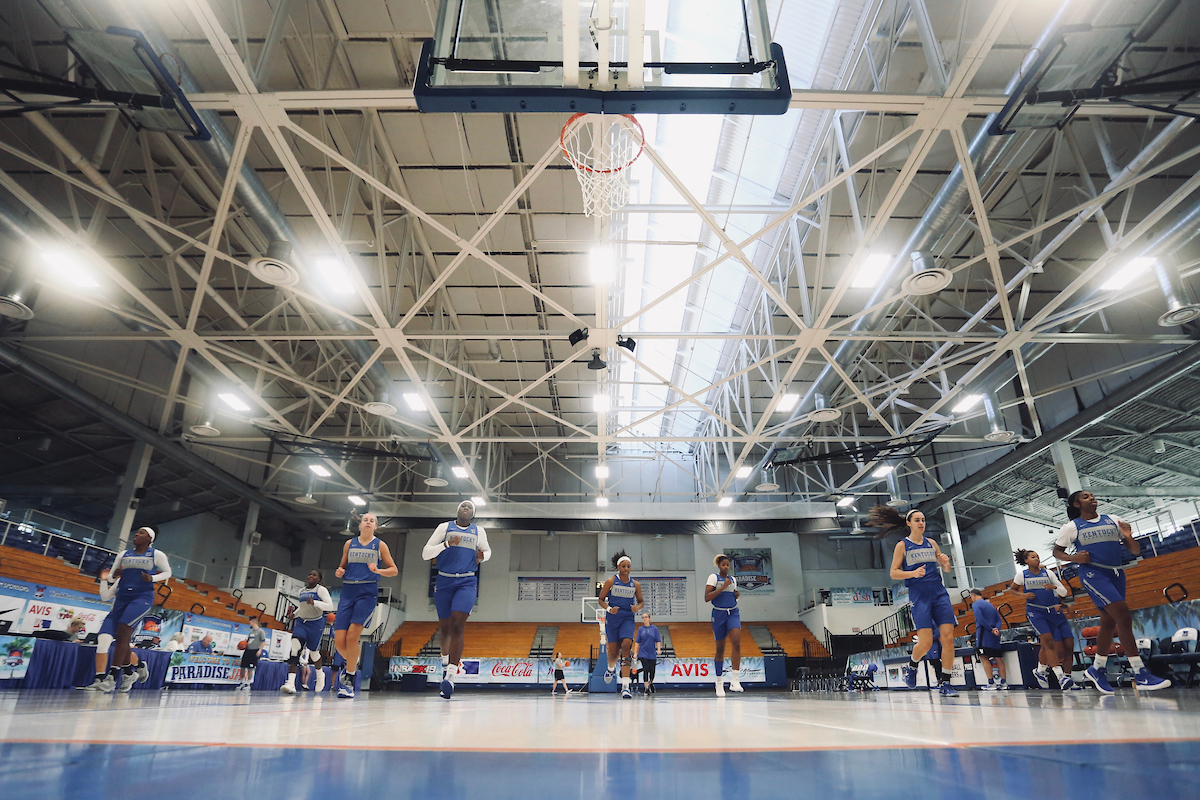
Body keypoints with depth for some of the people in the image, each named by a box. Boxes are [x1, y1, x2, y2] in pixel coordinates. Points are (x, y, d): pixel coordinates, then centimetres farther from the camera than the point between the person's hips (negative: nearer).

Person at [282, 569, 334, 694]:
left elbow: (330, 606, -18)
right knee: (295, 650, -18)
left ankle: (320, 674, 37)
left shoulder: (321, 590, -9)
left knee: (313, 652, 7)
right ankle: (290, 684, -25)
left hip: (316, 624, -4)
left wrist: (314, 602, -30)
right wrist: (294, 614, 10)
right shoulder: (302, 591, 11)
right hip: (301, 623, 4)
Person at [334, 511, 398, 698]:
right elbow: (343, 567, 22)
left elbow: (394, 570, 6)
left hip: (367, 592, -3)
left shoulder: (380, 545, 6)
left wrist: (378, 570, -13)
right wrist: (339, 572, -1)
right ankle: (353, 663, 27)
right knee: (339, 641, -5)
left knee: (352, 635, -18)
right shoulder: (349, 543, 14)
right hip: (348, 591, 3)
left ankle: (348, 679, -2)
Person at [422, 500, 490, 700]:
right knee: (444, 627, 10)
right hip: (444, 581, 1)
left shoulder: (479, 531, 10)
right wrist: (447, 543, -17)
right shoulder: (445, 527, 4)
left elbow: (487, 551, 25)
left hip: (467, 583, -1)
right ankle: (446, 659, 41)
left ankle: (451, 676, -22)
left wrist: (482, 557, 1)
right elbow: (425, 553, -2)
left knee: (457, 626, -18)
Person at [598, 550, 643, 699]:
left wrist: (637, 607, -8)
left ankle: (625, 685, -19)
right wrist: (609, 609, -15)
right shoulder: (610, 581, -3)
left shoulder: (635, 584, 3)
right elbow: (601, 599, 3)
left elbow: (641, 601, 15)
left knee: (626, 644, -21)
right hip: (612, 618, -1)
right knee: (613, 649, 1)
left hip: (628, 619, 1)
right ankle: (611, 668, 41)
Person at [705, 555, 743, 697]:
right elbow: (707, 598, -14)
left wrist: (737, 595, 3)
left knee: (736, 642, -21)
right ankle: (719, 682, 21)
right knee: (720, 648, 5)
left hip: (733, 613, 3)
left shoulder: (733, 579, 12)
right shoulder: (713, 577, -3)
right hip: (719, 614, -3)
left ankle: (735, 680, -23)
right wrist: (723, 587, -17)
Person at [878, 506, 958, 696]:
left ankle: (945, 683, 6)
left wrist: (946, 562, -2)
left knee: (948, 638, -5)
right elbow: (893, 573, -2)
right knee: (926, 642, -10)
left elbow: (946, 569, 20)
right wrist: (913, 573, -18)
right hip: (918, 596, -4)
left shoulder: (931, 543, 13)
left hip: (939, 593, 4)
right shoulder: (902, 545, 2)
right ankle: (911, 665, 21)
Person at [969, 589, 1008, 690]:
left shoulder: (975, 604, -2)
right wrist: (996, 629, -3)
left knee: (984, 657, -7)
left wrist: (991, 629, -12)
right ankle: (1004, 682, 7)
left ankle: (991, 683, -11)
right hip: (994, 636, 8)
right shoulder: (990, 604, 22)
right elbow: (999, 620, 14)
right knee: (997, 657, 8)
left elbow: (980, 619, -16)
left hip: (984, 632, -8)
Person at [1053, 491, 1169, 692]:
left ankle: (1097, 670, 26)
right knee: (1124, 616, -18)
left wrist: (1128, 536, -11)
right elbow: (1057, 551, 6)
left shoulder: (1113, 521, 9)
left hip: (1116, 575, 6)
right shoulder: (1071, 527, -1)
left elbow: (1136, 550, 10)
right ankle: (1141, 675, -14)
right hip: (1093, 575, -5)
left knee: (1109, 623, 11)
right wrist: (1074, 558, -13)